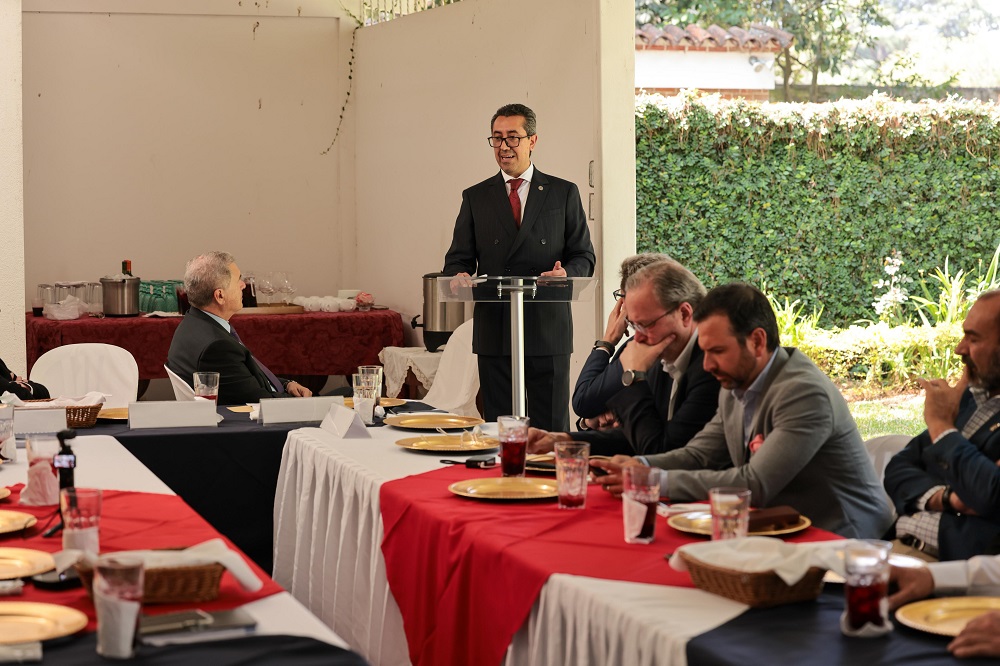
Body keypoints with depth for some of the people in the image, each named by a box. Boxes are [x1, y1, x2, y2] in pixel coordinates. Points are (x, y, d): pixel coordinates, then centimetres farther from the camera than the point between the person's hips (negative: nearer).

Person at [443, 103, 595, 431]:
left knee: (551, 431, 0)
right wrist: (459, 276, -14)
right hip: (493, 333, 1)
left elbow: (584, 257, 7)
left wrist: (567, 273, -16)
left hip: (547, 330, -1)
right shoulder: (475, 197, 13)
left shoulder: (564, 193, 9)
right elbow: (458, 259, 10)